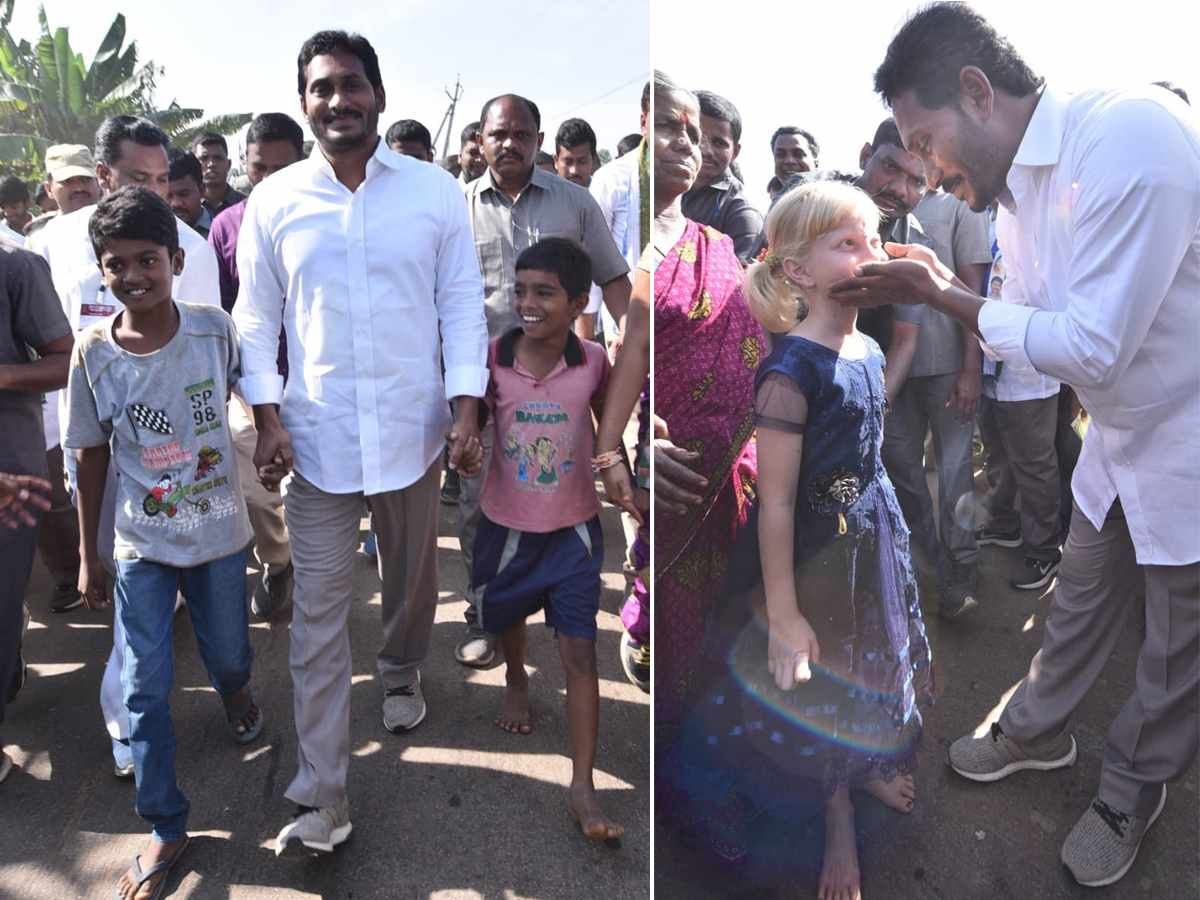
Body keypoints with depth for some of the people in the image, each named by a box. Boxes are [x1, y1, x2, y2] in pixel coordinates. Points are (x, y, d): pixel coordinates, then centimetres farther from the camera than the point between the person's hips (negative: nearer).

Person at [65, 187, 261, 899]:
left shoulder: (215, 329, -13)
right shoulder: (94, 352, -11)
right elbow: (92, 455, -1)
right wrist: (88, 557, 4)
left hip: (220, 531, 0)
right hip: (142, 545, 0)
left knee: (228, 653, 19)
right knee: (144, 687, 3)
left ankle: (237, 691, 58)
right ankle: (166, 827, 21)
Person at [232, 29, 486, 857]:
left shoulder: (435, 192, 0)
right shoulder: (275, 201, 2)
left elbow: (463, 305, 0)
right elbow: (256, 318, 5)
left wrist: (468, 412, -7)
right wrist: (268, 416, -5)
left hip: (412, 428, 1)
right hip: (318, 438, 0)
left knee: (412, 576, 19)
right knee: (317, 613, 0)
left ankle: (402, 673, 51)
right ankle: (323, 801, 9)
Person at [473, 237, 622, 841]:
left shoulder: (594, 363, -13)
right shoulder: (491, 360, -14)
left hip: (573, 528, -1)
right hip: (505, 523, 2)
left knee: (579, 650, -3)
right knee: (506, 616, 25)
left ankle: (583, 789, 6)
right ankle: (516, 681, 60)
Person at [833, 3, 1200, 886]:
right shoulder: (1015, 188, 0)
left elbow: (1093, 347, -29)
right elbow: (1041, 319, 6)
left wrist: (940, 293, -21)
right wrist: (930, 287, -7)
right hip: (1120, 434, 8)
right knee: (1080, 603, 22)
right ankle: (1037, 731, 44)